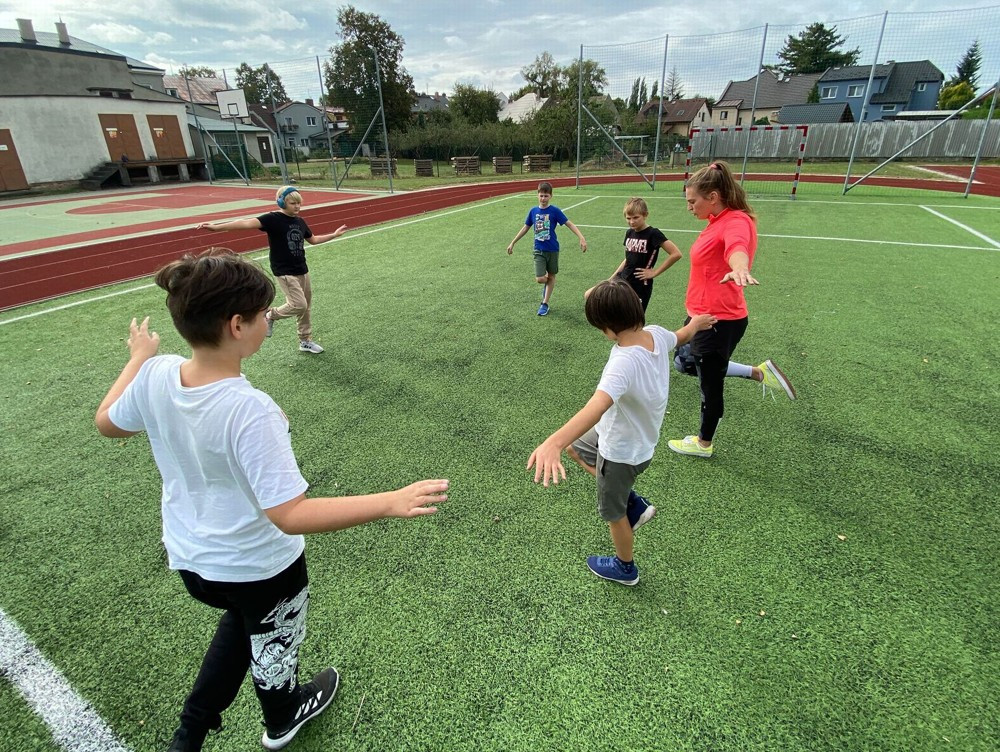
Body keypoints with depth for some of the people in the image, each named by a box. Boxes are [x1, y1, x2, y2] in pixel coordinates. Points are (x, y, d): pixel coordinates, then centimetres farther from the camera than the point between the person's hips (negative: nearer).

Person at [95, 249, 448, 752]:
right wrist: (392, 503, -41)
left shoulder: (156, 375, -17)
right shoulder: (250, 411, -38)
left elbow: (108, 423, 5)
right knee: (272, 646, 27)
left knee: (242, 620, 37)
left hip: (189, 559, 6)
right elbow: (290, 515, -37)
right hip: (260, 569, -6)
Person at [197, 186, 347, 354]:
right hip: (284, 272, -7)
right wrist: (217, 227, -40)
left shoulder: (300, 221, 7)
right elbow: (248, 223, -28)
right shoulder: (273, 218, -14)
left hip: (302, 270, 7)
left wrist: (334, 234, 25)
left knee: (307, 307, 11)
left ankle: (306, 341, 27)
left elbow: (313, 240, 25)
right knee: (298, 305, -16)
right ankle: (269, 316, 11)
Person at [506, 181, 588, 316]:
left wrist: (582, 238, -26)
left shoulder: (555, 211, -10)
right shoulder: (533, 211, 0)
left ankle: (545, 304, 22)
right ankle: (547, 284, 29)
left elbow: (569, 224, -12)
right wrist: (512, 243, 15)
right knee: (540, 279, -9)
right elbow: (525, 228, 12)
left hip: (552, 249, -1)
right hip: (539, 250, 1)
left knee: (551, 276, 8)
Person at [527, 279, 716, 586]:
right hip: (640, 437, 8)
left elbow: (598, 404, -58)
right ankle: (635, 504, 33)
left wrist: (553, 441, -72)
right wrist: (695, 322, 34)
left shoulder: (625, 362, -40)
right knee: (576, 446, 29)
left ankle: (625, 568, 48)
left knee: (612, 512, 18)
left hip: (622, 451, -8)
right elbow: (681, 335, 9)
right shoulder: (657, 334, -15)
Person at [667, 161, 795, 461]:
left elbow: (738, 247, -46)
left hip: (718, 321, -10)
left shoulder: (736, 221, -22)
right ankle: (761, 372, 23)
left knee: (710, 383, 8)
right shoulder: (720, 220, 8)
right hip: (705, 316, 10)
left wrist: (740, 269, -68)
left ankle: (704, 444, 31)